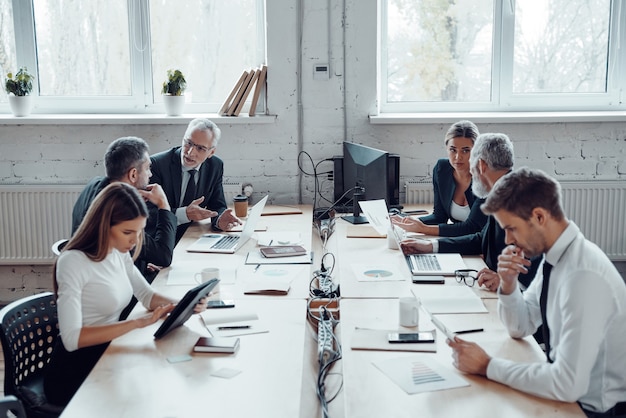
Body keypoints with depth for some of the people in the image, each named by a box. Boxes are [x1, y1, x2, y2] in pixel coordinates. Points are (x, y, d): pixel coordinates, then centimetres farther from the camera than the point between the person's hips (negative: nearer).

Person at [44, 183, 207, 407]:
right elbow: (72, 338, -27)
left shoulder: (119, 253, 2)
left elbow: (147, 295, 11)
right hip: (76, 372, -7)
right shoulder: (74, 262, -20)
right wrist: (137, 322, -30)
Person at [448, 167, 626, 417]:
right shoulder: (556, 255, -2)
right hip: (566, 393, 7)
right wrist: (508, 284, -10)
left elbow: (568, 385, -29)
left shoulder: (583, 276, -28)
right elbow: (520, 328, 8)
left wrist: (487, 366, -21)